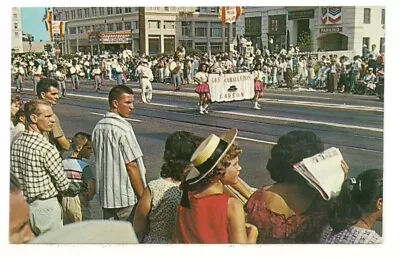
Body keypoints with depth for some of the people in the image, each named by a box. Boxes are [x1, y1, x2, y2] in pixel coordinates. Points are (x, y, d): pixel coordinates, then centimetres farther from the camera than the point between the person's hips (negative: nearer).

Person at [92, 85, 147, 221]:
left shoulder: (98, 127, 6)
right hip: (127, 199, -7)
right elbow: (131, 166, -17)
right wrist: (143, 198, -10)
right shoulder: (123, 129, -17)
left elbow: (100, 162, 12)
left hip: (106, 196, 7)